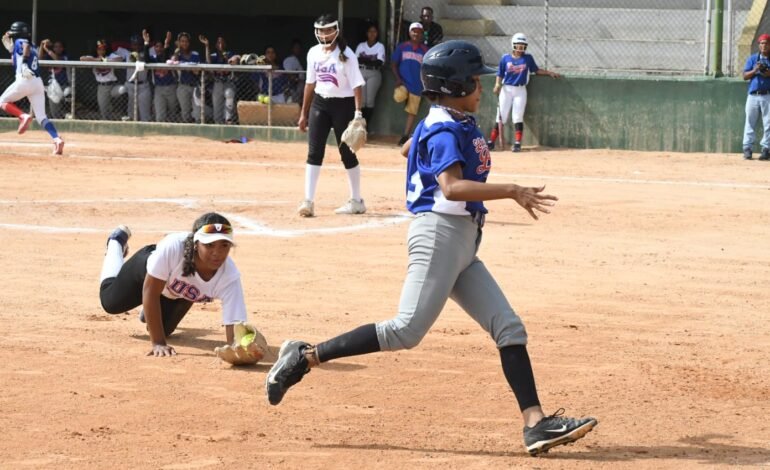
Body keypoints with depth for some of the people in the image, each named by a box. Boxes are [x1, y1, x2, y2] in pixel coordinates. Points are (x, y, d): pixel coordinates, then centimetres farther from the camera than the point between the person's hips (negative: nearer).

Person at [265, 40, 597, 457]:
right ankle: (306, 356, -5)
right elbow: (452, 187, -29)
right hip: (440, 234, -10)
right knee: (406, 331, -14)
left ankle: (537, 424, -4)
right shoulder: (445, 130, -14)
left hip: (463, 246, 10)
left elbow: (409, 148, 31)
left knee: (509, 328, 2)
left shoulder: (459, 123, 15)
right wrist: (512, 192, -34)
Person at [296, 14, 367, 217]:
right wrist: (304, 113, 14)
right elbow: (310, 83, 13)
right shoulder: (314, 53, 5)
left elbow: (356, 85, -14)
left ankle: (356, 201, 16)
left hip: (342, 104, -5)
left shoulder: (346, 55, -12)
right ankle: (308, 201, -4)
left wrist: (358, 113, -22)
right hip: (319, 103, 5)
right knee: (314, 153, -3)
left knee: (347, 153, 3)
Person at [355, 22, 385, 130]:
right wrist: (371, 60, -8)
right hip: (361, 73, 1)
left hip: (374, 75, -1)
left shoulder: (380, 46, 5)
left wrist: (364, 59, -8)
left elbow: (379, 63, -7)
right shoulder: (361, 45, 11)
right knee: (361, 100, -5)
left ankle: (367, 126, 0)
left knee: (370, 100, -4)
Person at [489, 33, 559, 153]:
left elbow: (536, 70, 13)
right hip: (506, 89, 0)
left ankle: (517, 143, -2)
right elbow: (500, 74, 3)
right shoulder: (505, 58, 1)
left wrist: (549, 73, 3)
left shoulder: (528, 58, 5)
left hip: (520, 91, 0)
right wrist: (497, 84, -13)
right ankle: (491, 141, 4)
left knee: (518, 117, -4)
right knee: (501, 117, -1)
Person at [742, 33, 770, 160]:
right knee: (750, 122, -1)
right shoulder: (752, 58, 11)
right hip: (753, 96, 1)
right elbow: (745, 76, 4)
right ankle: (747, 148, 0)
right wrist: (755, 70, -13)